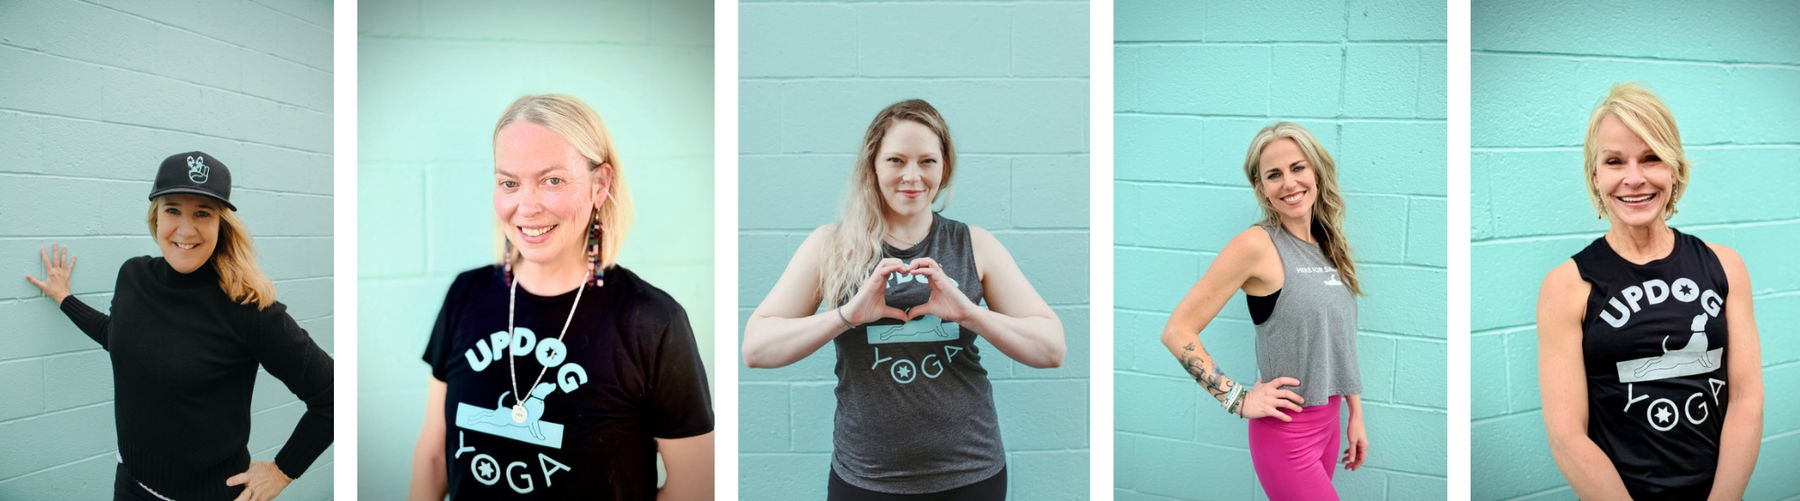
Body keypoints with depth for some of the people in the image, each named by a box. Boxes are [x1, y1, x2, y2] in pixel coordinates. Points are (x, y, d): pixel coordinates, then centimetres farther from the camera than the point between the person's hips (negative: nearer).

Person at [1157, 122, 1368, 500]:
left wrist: (1356, 415, 15)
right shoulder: (1257, 245, -15)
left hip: (1329, 423, 7)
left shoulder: (1330, 247, 7)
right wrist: (1239, 400, -17)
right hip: (1286, 431, -7)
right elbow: (1177, 332, -18)